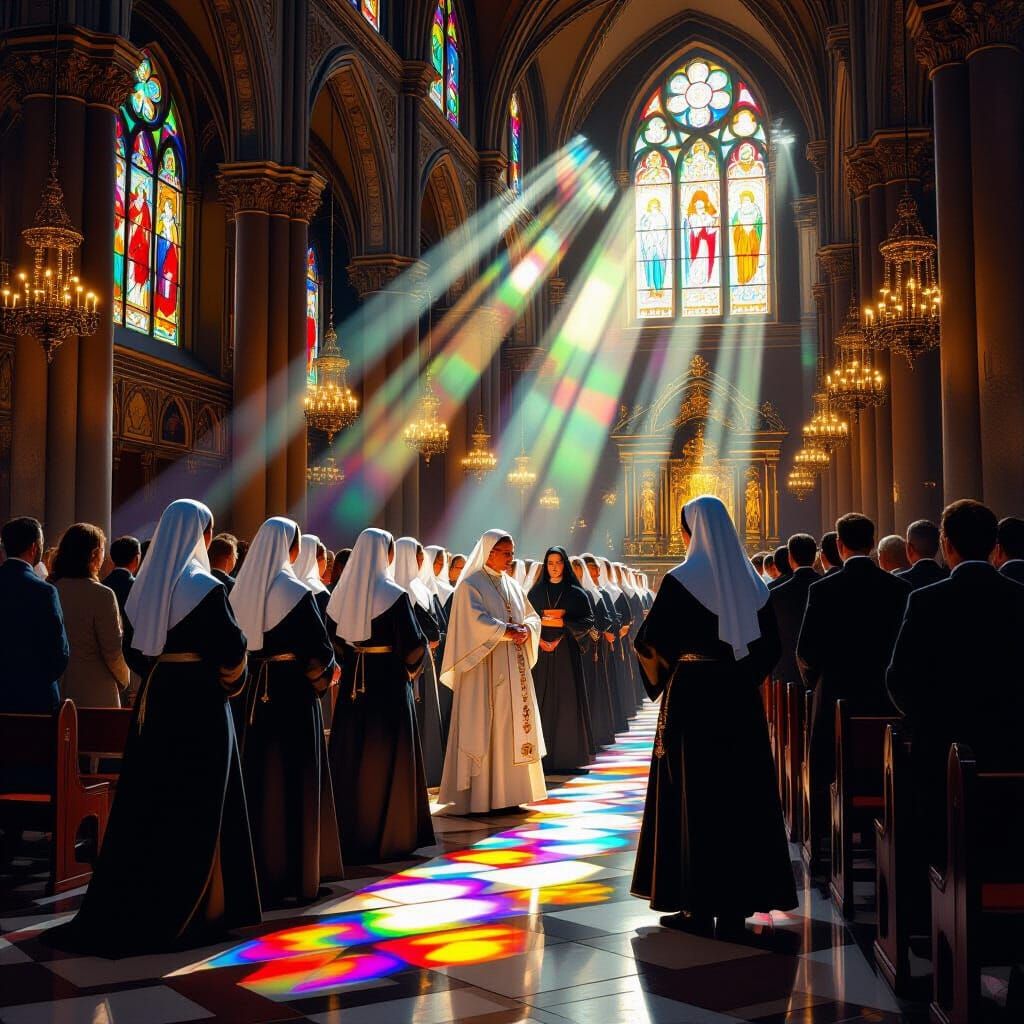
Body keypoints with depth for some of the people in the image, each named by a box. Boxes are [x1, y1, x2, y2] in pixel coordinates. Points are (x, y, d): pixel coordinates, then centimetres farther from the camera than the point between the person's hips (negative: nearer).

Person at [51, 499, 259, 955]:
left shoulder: (144, 586, 6)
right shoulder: (204, 588, -14)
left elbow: (135, 649, 11)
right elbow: (231, 650, -14)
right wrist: (230, 683, 3)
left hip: (152, 703, 7)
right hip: (199, 709, -7)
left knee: (145, 803, 12)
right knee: (196, 810, 3)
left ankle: (120, 910, 18)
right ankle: (182, 914, 9)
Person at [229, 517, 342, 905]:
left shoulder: (242, 588, 4)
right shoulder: (295, 591, -14)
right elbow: (319, 647, -14)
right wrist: (324, 674, 4)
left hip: (256, 691, 6)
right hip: (294, 690, -6)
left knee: (259, 774, 13)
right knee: (295, 778, 2)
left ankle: (258, 869, 20)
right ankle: (297, 871, 8)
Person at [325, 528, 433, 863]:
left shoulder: (341, 592, 2)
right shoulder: (393, 594, -14)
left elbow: (332, 639, 6)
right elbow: (412, 644, -15)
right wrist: (413, 665, 4)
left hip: (353, 682, 5)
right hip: (389, 683, -5)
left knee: (350, 754, 12)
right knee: (387, 757, 4)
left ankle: (348, 832, 20)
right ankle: (388, 833, 10)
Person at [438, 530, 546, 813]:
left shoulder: (513, 586, 16)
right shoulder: (470, 585, -5)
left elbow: (533, 616, 15)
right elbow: (474, 620, -18)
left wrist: (525, 629, -6)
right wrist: (505, 631, -21)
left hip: (514, 671, 7)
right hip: (484, 668, -7)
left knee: (514, 726, 7)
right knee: (483, 728, -6)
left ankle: (509, 789, 13)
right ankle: (479, 795, -3)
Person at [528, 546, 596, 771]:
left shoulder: (576, 593, 3)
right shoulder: (535, 592, 9)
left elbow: (588, 621, -2)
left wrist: (560, 623, -12)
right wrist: (537, 638, -11)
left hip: (566, 652, -1)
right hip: (541, 652, 1)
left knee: (567, 701, -2)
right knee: (543, 703, -1)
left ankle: (568, 756, 4)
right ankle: (544, 757, 3)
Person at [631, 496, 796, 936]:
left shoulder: (681, 579, -9)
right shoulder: (750, 579, 6)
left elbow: (651, 643, -11)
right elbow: (770, 646, 8)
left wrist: (660, 673, 8)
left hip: (692, 694, -5)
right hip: (740, 698, 5)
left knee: (693, 794, 2)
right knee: (741, 792, 8)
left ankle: (698, 903, 5)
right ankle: (737, 902, 13)